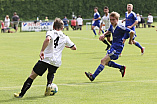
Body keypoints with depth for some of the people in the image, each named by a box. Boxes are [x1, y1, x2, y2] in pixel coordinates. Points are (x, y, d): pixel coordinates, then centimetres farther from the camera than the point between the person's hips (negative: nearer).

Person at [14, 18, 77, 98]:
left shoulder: (50, 33, 2)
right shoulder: (65, 38, 13)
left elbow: (47, 40, -21)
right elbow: (74, 47, 22)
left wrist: (42, 51, -22)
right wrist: (66, 45, 41)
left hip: (45, 59, -3)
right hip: (56, 62, 3)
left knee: (32, 75, 3)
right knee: (51, 74, 32)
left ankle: (21, 94, -1)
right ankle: (49, 84, 0)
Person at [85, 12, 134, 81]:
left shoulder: (120, 28, -18)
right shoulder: (112, 26, 5)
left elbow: (132, 32, -14)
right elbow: (109, 31, 28)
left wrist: (130, 40, 1)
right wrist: (104, 35, 7)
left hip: (117, 48, -9)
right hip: (113, 47, 9)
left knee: (103, 61, -15)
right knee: (106, 62, 14)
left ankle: (93, 77, -19)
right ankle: (121, 67, 22)